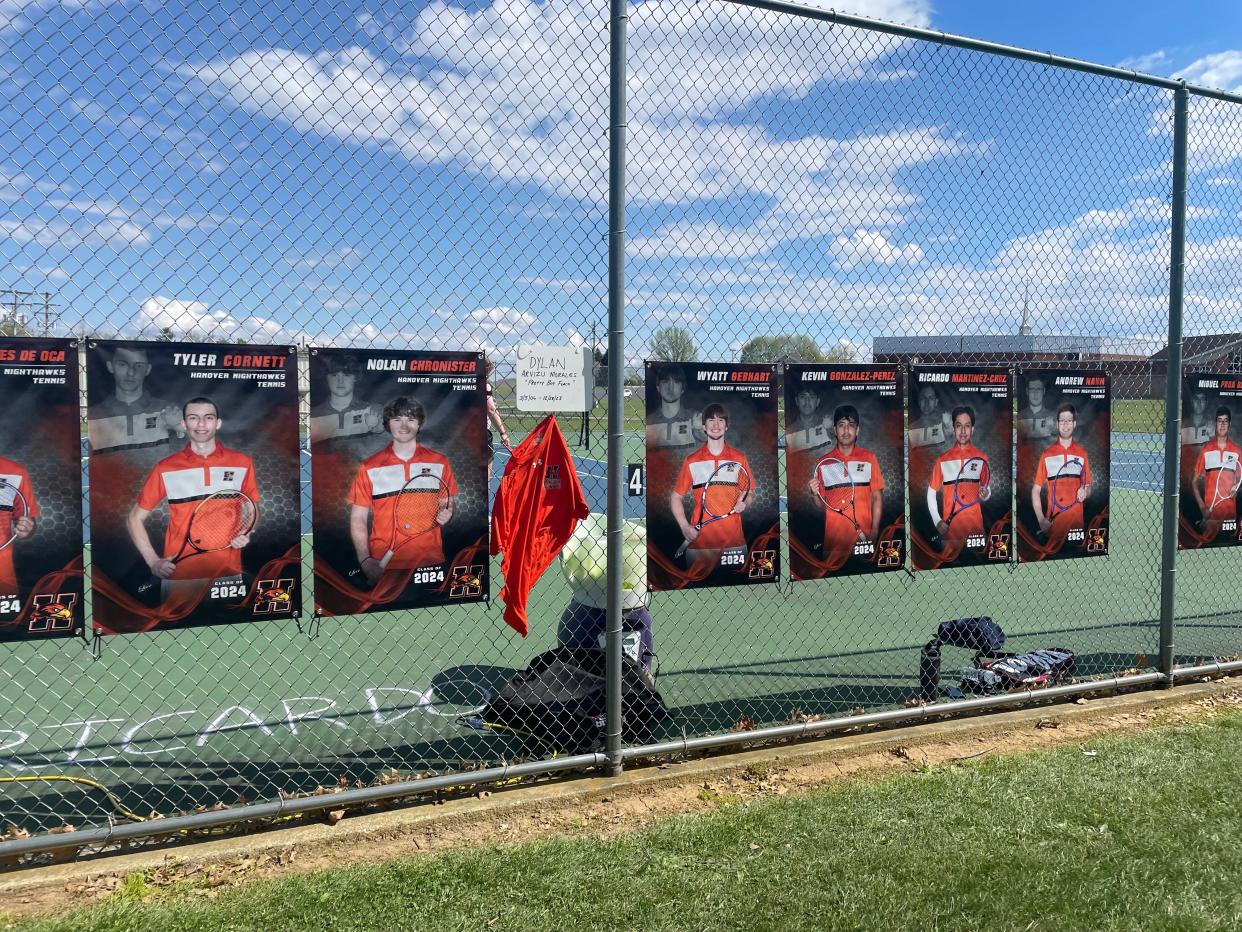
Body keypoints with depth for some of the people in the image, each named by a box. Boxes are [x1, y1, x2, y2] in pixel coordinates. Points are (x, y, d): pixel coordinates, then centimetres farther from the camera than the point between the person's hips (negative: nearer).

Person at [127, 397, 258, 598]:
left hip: (228, 575, 1)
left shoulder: (242, 463, 3)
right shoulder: (165, 468, 1)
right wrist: (153, 561, -1)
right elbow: (135, 518, 9)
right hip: (178, 577, -1)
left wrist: (246, 535, -5)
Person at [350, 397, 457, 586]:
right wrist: (365, 560, -12)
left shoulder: (439, 462, 3)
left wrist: (447, 514, -9)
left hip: (430, 563, 1)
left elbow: (450, 503, 14)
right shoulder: (369, 467, 0)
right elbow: (358, 518, 1)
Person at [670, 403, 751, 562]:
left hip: (734, 541, 1)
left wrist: (743, 503, -7)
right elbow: (676, 497, 9)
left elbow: (748, 492, 16)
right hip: (699, 541, -1)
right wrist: (684, 526, -5)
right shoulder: (691, 461, 4)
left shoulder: (739, 458, 6)